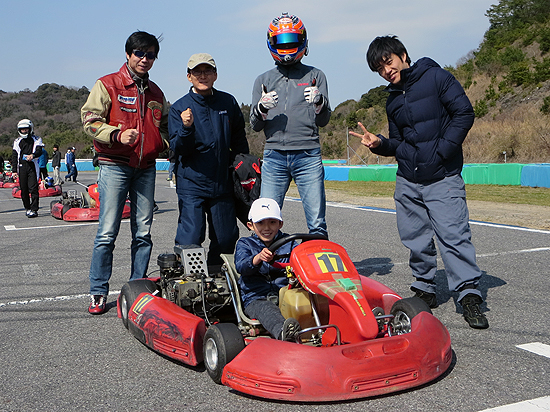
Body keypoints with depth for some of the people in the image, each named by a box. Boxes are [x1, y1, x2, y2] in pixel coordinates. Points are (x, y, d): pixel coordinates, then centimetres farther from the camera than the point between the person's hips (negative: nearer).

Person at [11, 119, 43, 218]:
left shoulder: (36, 139, 8)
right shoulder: (17, 141, 15)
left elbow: (39, 151, -6)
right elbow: (14, 156, 12)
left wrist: (32, 155, -29)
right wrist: (15, 170, 4)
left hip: (32, 166, -3)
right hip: (21, 167, 3)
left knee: (33, 189, -11)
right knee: (24, 190, 5)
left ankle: (34, 209, -10)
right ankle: (27, 208, 17)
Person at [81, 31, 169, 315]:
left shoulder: (155, 93, 17)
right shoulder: (108, 85, 1)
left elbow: (165, 126, 26)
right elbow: (90, 119, -7)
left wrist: (165, 143, 6)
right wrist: (117, 134, -22)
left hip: (146, 167, 5)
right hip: (115, 166, -4)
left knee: (143, 233, 4)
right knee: (107, 232, -7)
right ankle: (98, 293, 2)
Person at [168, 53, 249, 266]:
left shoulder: (228, 102, 8)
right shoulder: (179, 108, -2)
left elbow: (239, 140, 19)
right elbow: (178, 149, -9)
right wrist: (186, 128, -27)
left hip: (223, 183, 3)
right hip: (191, 185, -3)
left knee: (226, 238, 8)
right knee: (190, 239, -9)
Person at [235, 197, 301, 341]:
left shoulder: (288, 242, 19)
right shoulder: (245, 244, 12)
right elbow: (241, 267, -9)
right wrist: (258, 258, -31)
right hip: (255, 298, -2)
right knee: (266, 309, -37)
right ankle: (282, 332, -64)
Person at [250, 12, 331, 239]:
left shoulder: (315, 76, 12)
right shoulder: (263, 80, 16)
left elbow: (323, 121, 6)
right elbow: (255, 126, 12)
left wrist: (319, 102, -15)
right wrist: (261, 108, -10)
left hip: (308, 155, -1)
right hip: (274, 156, 1)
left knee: (317, 223, -4)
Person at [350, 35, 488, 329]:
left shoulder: (436, 77, -1)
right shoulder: (393, 100, 17)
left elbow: (464, 112, -7)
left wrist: (442, 150, -13)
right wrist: (379, 144, -1)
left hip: (442, 177, -6)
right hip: (407, 181, 6)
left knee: (453, 234, -13)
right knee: (416, 239, 8)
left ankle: (469, 295, -8)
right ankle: (425, 290, 22)